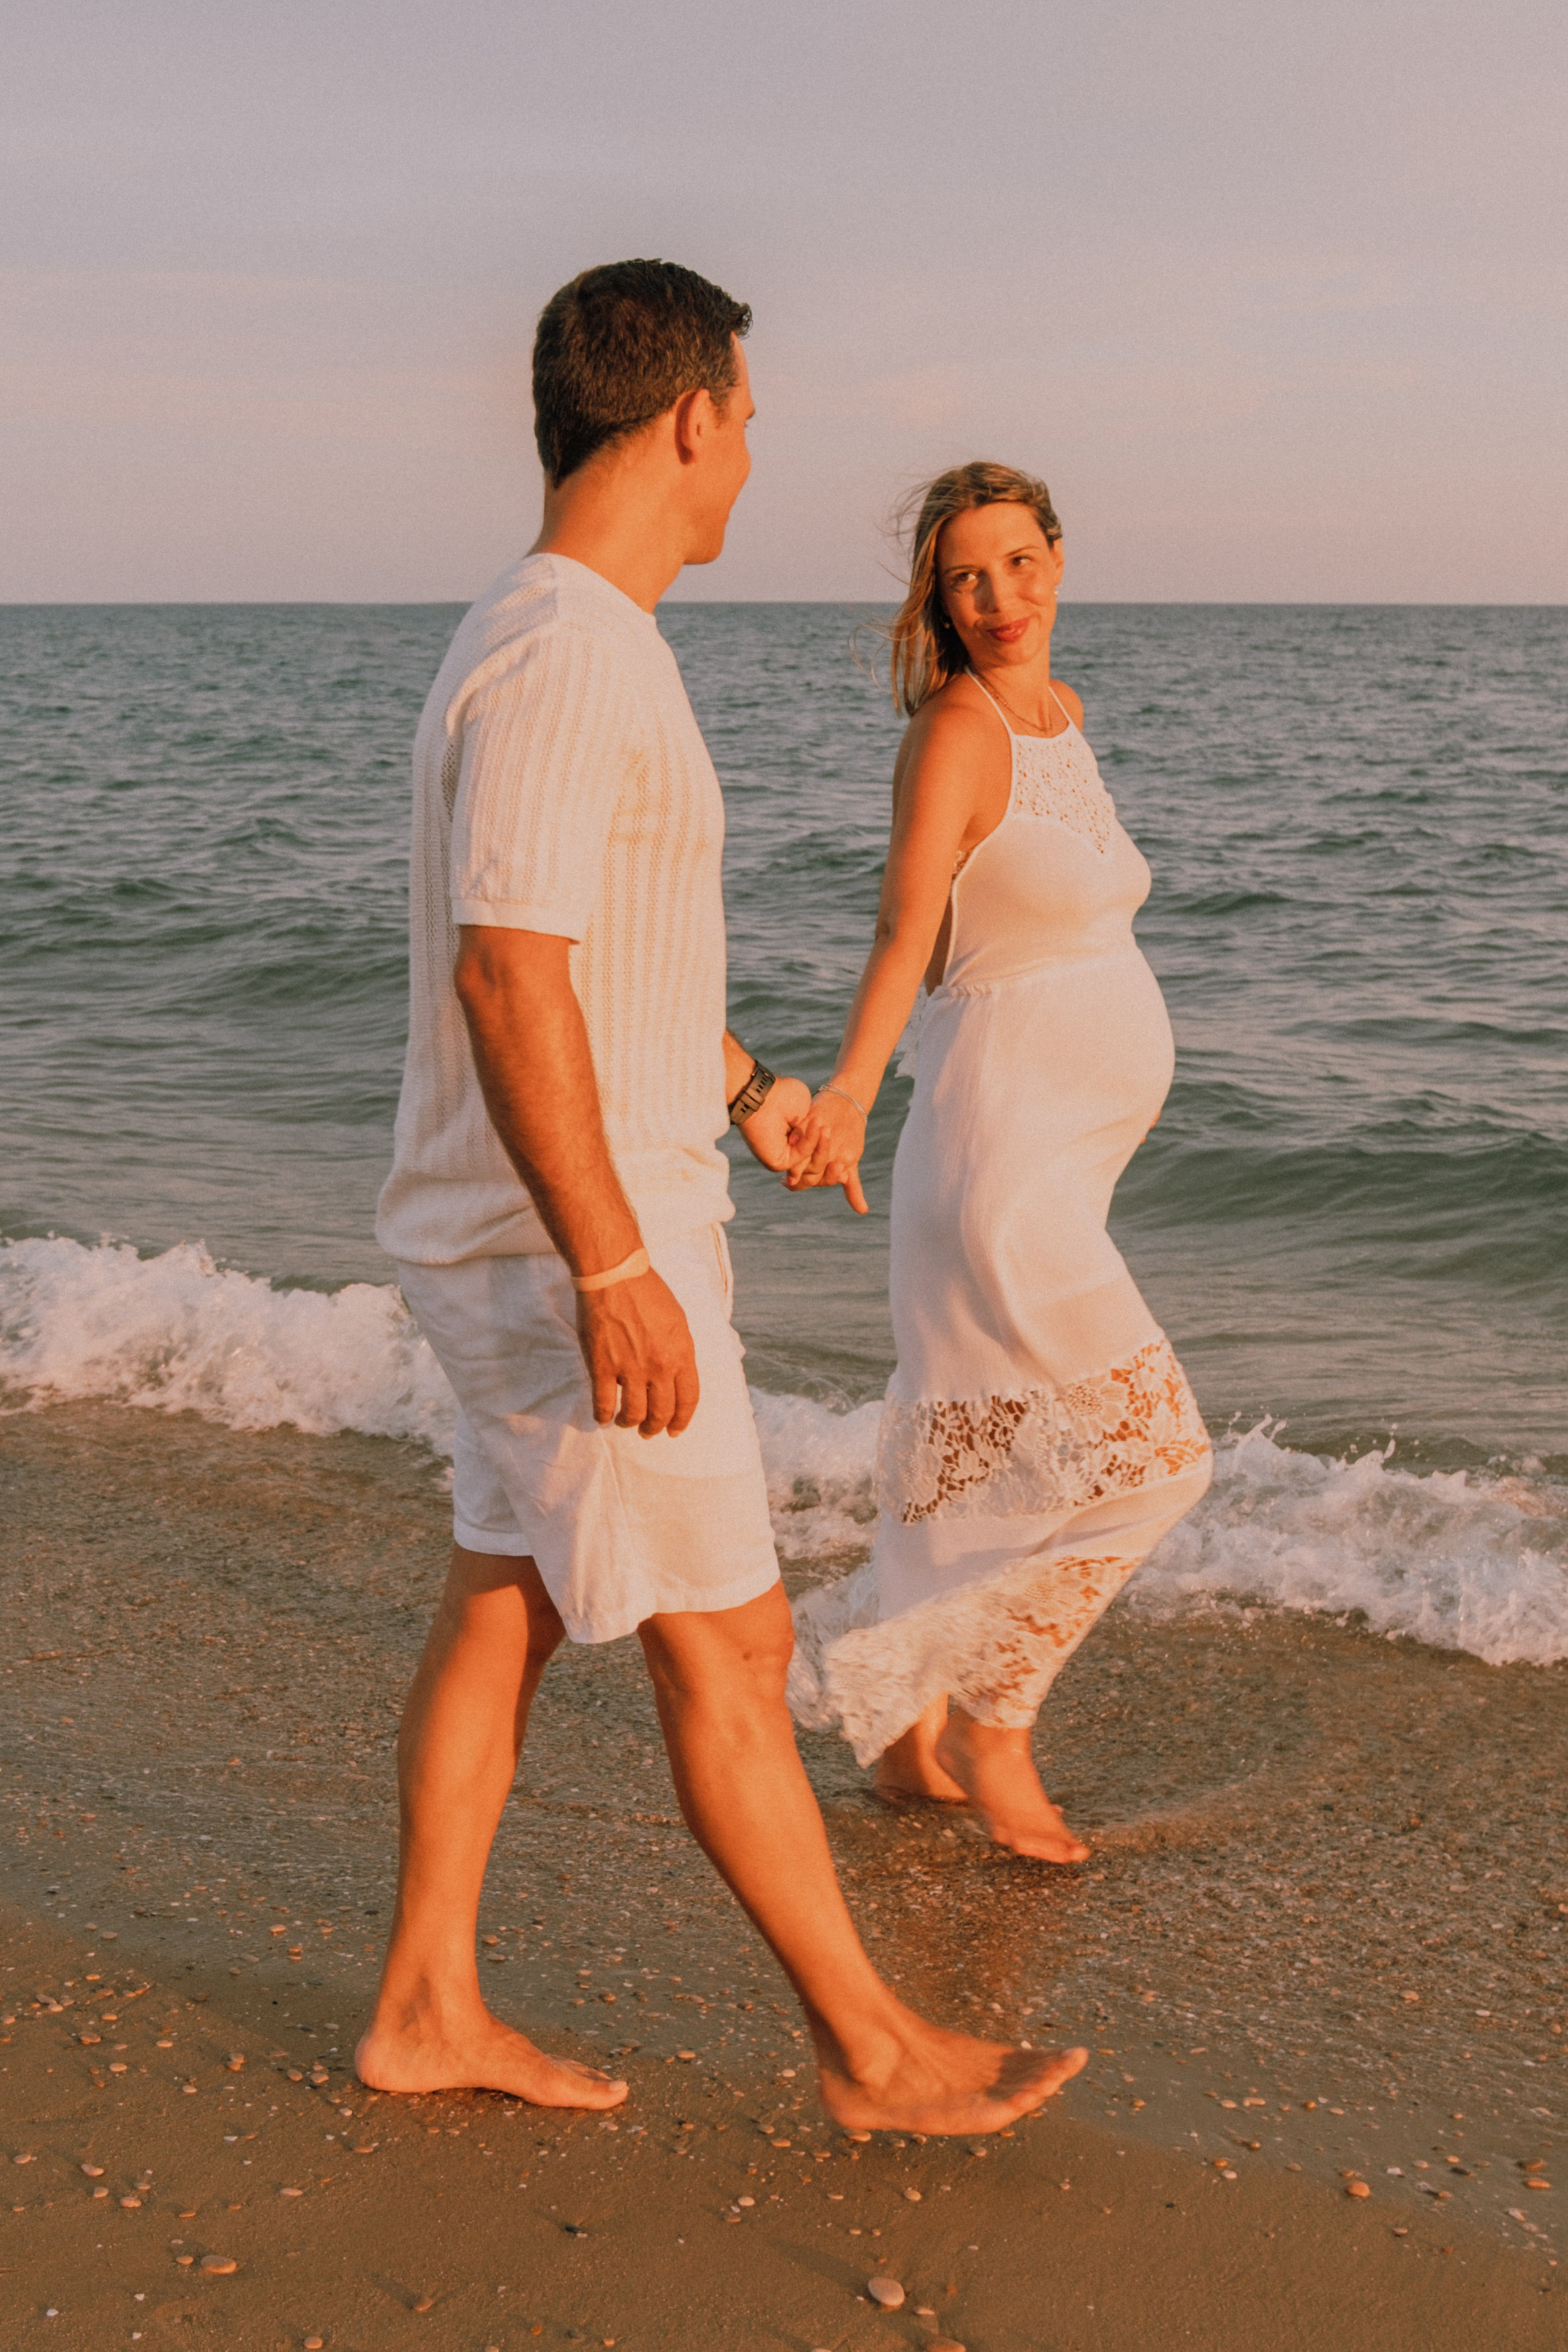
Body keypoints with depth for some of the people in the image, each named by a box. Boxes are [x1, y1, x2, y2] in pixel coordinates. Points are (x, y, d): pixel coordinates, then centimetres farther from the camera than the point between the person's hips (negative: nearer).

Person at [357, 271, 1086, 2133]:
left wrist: (747, 1082, 37)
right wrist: (613, 1270, -27)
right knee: (726, 1643, 0)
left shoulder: (572, 650, 13)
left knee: (506, 1611, 15)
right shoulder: (559, 657, -20)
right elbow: (509, 969, -27)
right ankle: (870, 2045, 15)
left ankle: (427, 2006, 28)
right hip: (571, 1249, -10)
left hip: (569, 1238, 10)